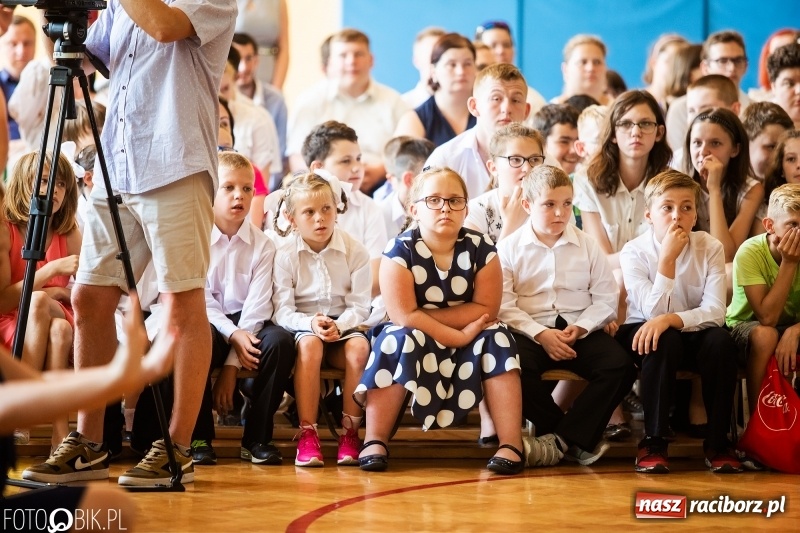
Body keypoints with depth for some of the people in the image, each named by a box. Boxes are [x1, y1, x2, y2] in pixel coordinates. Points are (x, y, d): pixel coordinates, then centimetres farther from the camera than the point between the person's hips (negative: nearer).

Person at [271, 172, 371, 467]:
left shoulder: (355, 251, -4)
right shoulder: (285, 254, -7)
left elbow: (359, 307, -6)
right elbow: (283, 311, -11)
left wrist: (337, 325, -26)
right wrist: (311, 323, -31)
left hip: (343, 327, 1)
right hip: (301, 326, -1)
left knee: (359, 347, -33)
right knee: (309, 344, -36)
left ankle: (350, 432, -21)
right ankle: (307, 433, -32)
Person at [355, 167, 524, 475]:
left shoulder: (480, 249, -11)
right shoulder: (401, 250, -18)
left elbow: (486, 309, -14)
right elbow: (404, 316, -24)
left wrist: (427, 317, -21)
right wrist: (460, 335, -28)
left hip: (467, 345, 2)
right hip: (415, 344, -2)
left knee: (497, 338, -25)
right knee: (401, 338, -33)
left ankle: (511, 445, -29)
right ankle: (375, 443, -30)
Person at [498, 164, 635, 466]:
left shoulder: (587, 246, 11)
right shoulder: (509, 248, 4)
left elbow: (606, 299, 6)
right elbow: (504, 305, -6)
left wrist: (580, 327, -12)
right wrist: (541, 334, -18)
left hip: (580, 331, 2)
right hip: (529, 331, -2)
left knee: (619, 366, -25)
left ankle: (559, 440, -19)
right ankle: (577, 439, -17)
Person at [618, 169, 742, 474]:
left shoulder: (710, 248, -9)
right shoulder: (634, 251, -13)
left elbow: (715, 311, -20)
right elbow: (653, 311, -23)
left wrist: (670, 319, -36)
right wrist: (668, 258, -29)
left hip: (693, 333, 2)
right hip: (645, 332, -2)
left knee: (721, 341, -31)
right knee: (665, 341, -35)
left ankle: (718, 442, -17)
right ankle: (654, 441, -25)